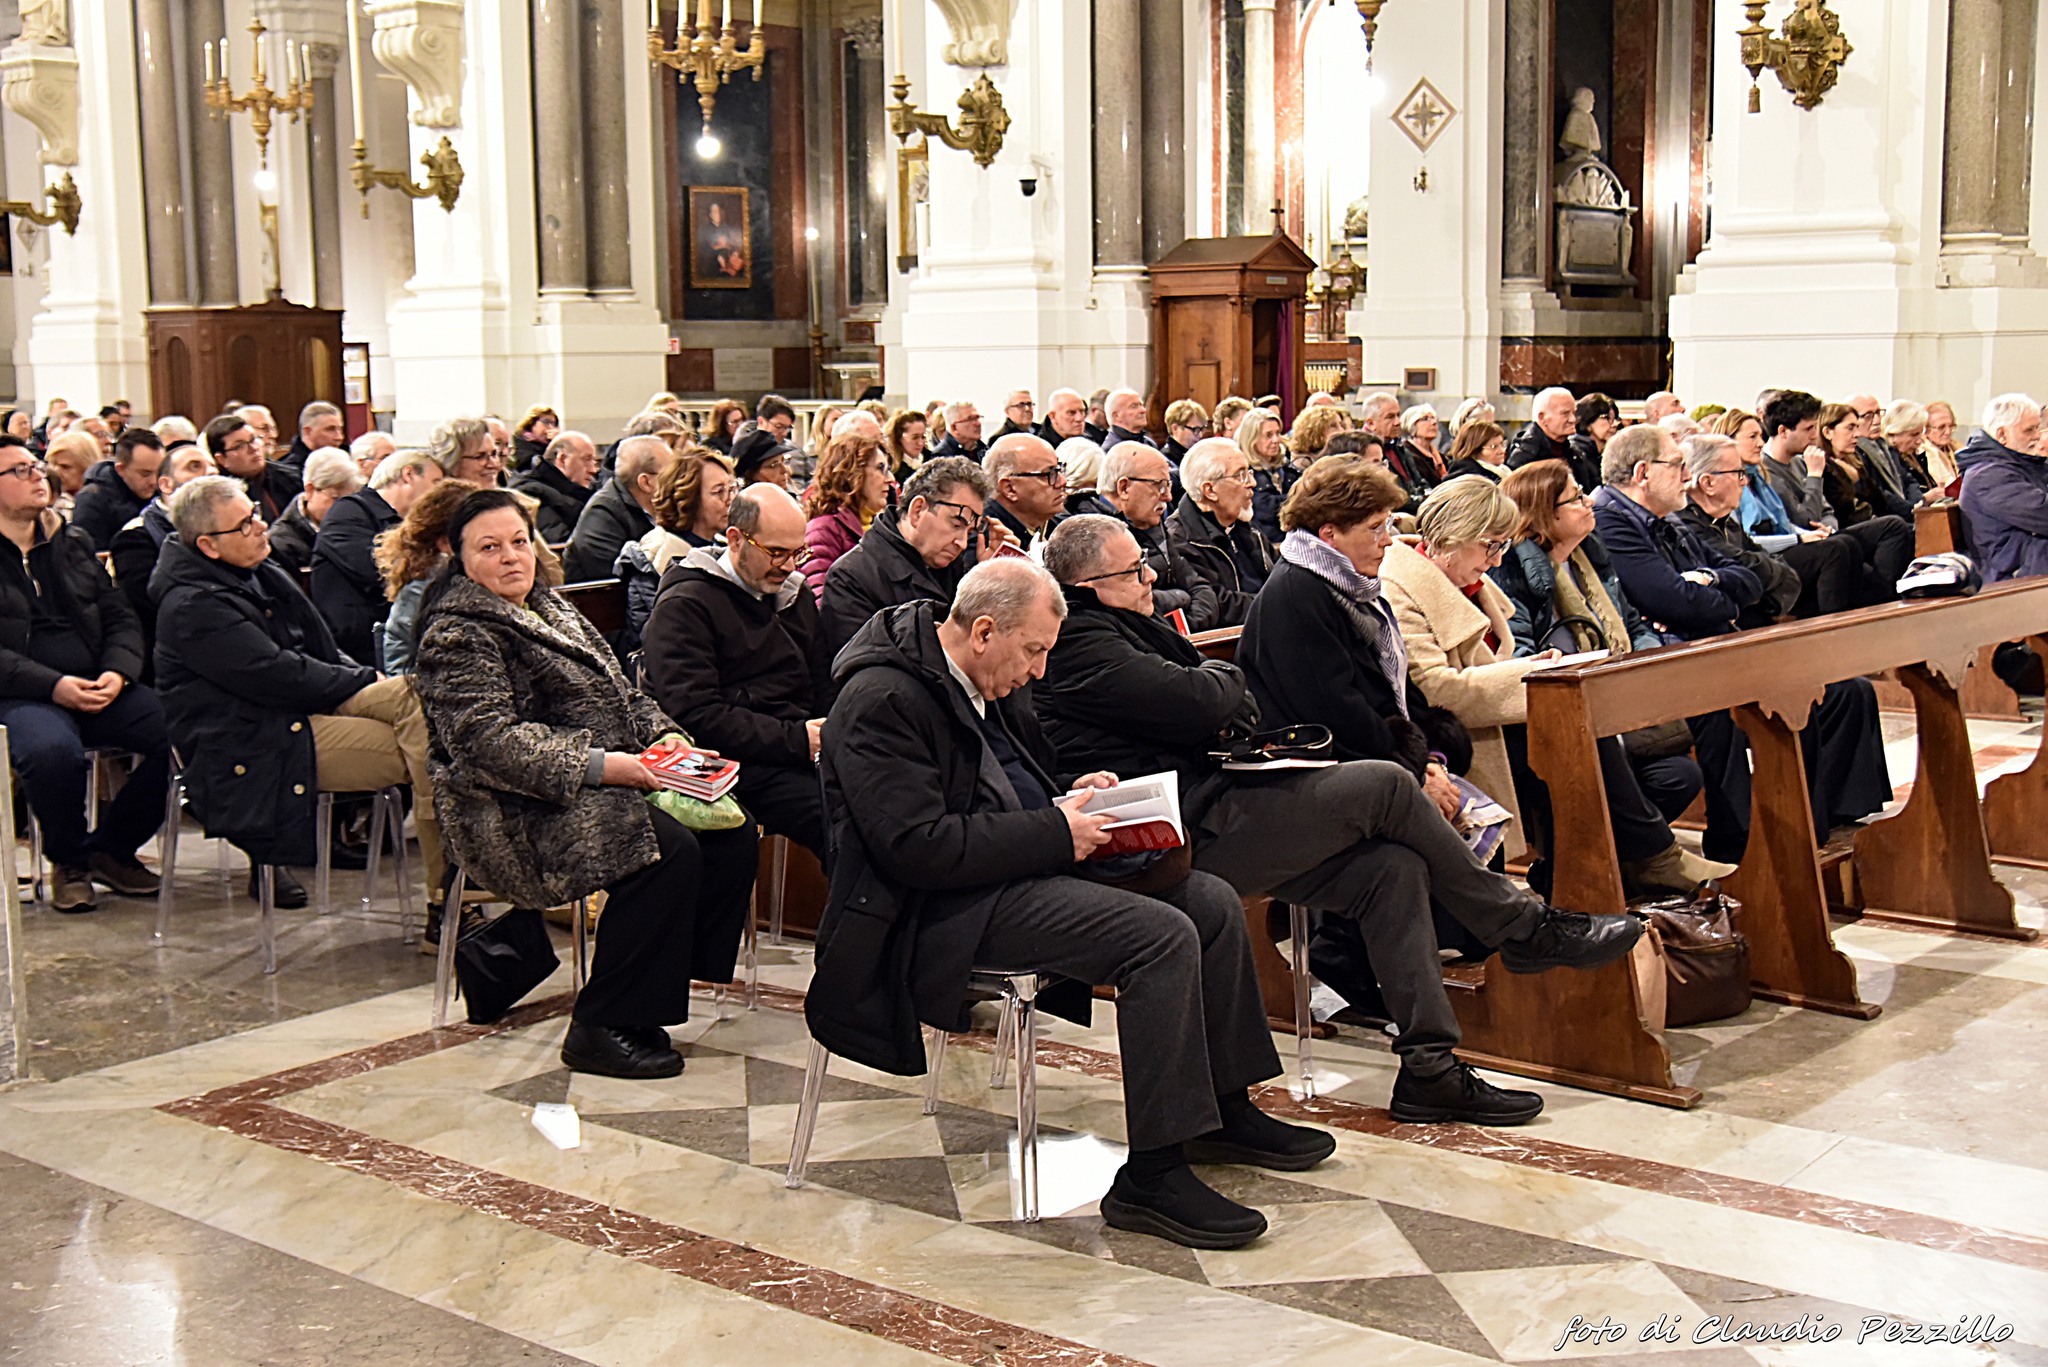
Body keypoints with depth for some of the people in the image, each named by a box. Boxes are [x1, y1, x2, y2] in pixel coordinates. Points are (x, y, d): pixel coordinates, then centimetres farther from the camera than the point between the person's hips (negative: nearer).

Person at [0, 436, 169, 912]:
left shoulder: (73, 544, 20)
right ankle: (68, 860, -7)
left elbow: (121, 618, 16)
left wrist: (118, 672, -6)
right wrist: (53, 686, -20)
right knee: (51, 749, -39)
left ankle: (110, 847, 0)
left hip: (98, 686, 5)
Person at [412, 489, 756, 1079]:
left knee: (730, 830, -9)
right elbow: (489, 739, -21)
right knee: (669, 849, -29)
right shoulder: (458, 634, -8)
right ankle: (599, 1030, -22)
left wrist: (661, 737, 2)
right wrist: (595, 765, -28)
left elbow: (618, 690, 23)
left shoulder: (549, 607, 20)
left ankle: (670, 974, 1)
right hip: (525, 811, -9)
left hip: (600, 785, 9)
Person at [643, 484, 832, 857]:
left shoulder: (797, 596, 23)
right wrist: (796, 740, -16)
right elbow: (695, 716, -12)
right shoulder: (683, 606, -2)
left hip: (804, 752, 7)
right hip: (741, 760, -7)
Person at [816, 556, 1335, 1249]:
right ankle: (1151, 1177, -19)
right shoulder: (881, 699, -18)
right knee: (1163, 937, -25)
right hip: (944, 908, -10)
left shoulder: (988, 683, 12)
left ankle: (1226, 1111, 18)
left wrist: (1069, 800, 5)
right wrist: (1055, 833, -20)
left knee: (1213, 902, 3)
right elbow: (918, 846, -25)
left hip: (1023, 872, 10)